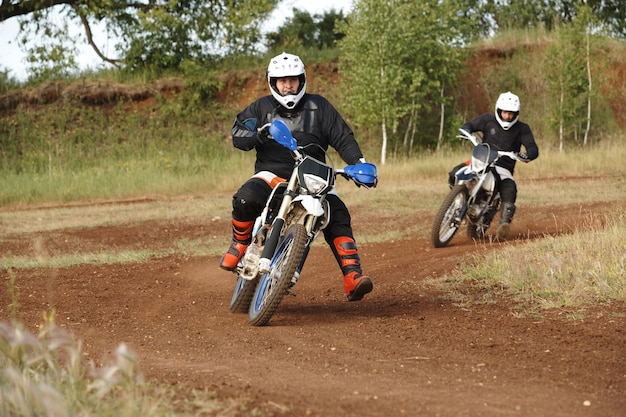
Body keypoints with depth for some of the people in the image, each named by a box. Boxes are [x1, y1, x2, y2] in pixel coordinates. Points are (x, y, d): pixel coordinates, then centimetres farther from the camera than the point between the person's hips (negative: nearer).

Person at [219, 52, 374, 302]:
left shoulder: (318, 106, 9)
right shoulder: (262, 107, 9)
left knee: (337, 214, -21)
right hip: (272, 173, -1)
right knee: (245, 199, -32)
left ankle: (352, 277, -25)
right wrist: (257, 135, -23)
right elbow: (238, 134, 0)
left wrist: (359, 162, -12)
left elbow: (342, 137, 5)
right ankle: (239, 244, -4)